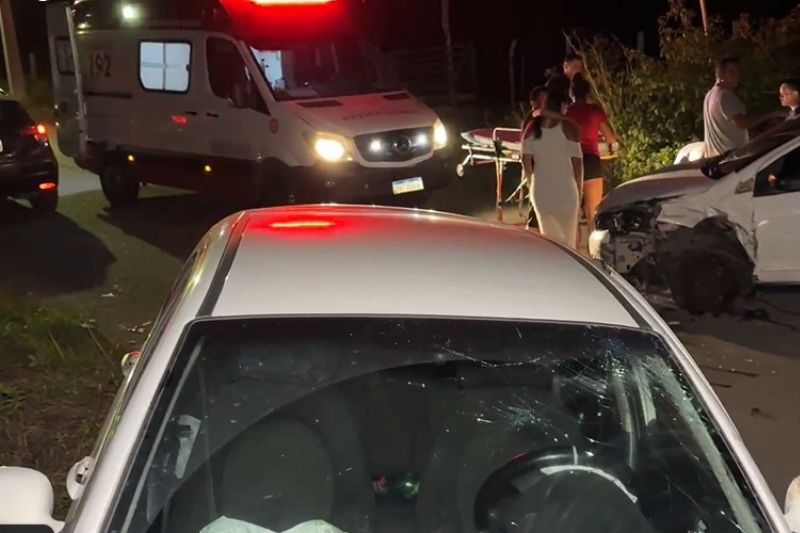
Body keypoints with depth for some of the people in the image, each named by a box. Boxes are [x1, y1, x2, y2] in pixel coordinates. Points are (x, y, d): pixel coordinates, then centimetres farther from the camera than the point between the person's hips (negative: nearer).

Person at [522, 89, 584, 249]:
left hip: (540, 189, 3)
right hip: (565, 189, -3)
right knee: (568, 236, 2)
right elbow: (577, 160, -5)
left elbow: (526, 159, 0)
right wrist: (579, 189, 4)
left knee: (548, 235, 12)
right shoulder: (568, 127, -5)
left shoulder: (532, 127, 4)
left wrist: (532, 184, 11)